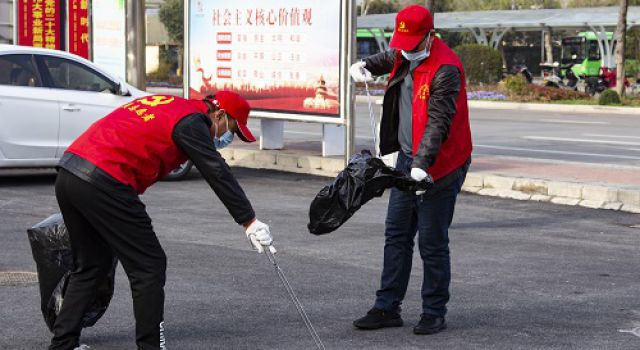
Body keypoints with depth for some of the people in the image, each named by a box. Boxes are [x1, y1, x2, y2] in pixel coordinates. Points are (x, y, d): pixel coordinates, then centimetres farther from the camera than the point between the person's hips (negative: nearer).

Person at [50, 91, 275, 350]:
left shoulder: (166, 104, 22)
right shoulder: (192, 121, -3)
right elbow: (217, 173, -10)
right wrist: (250, 222, -10)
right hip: (102, 182, -9)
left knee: (91, 266, 21)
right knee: (149, 266, 0)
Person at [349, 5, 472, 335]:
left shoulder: (445, 69, -20)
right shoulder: (405, 56, 6)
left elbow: (438, 122, -26)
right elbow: (388, 58, 31)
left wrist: (422, 164, -35)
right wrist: (364, 65, 9)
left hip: (438, 166, -8)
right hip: (407, 159, 8)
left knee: (432, 242, -2)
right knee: (396, 235, 11)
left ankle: (434, 313, 11)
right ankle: (387, 307, 19)